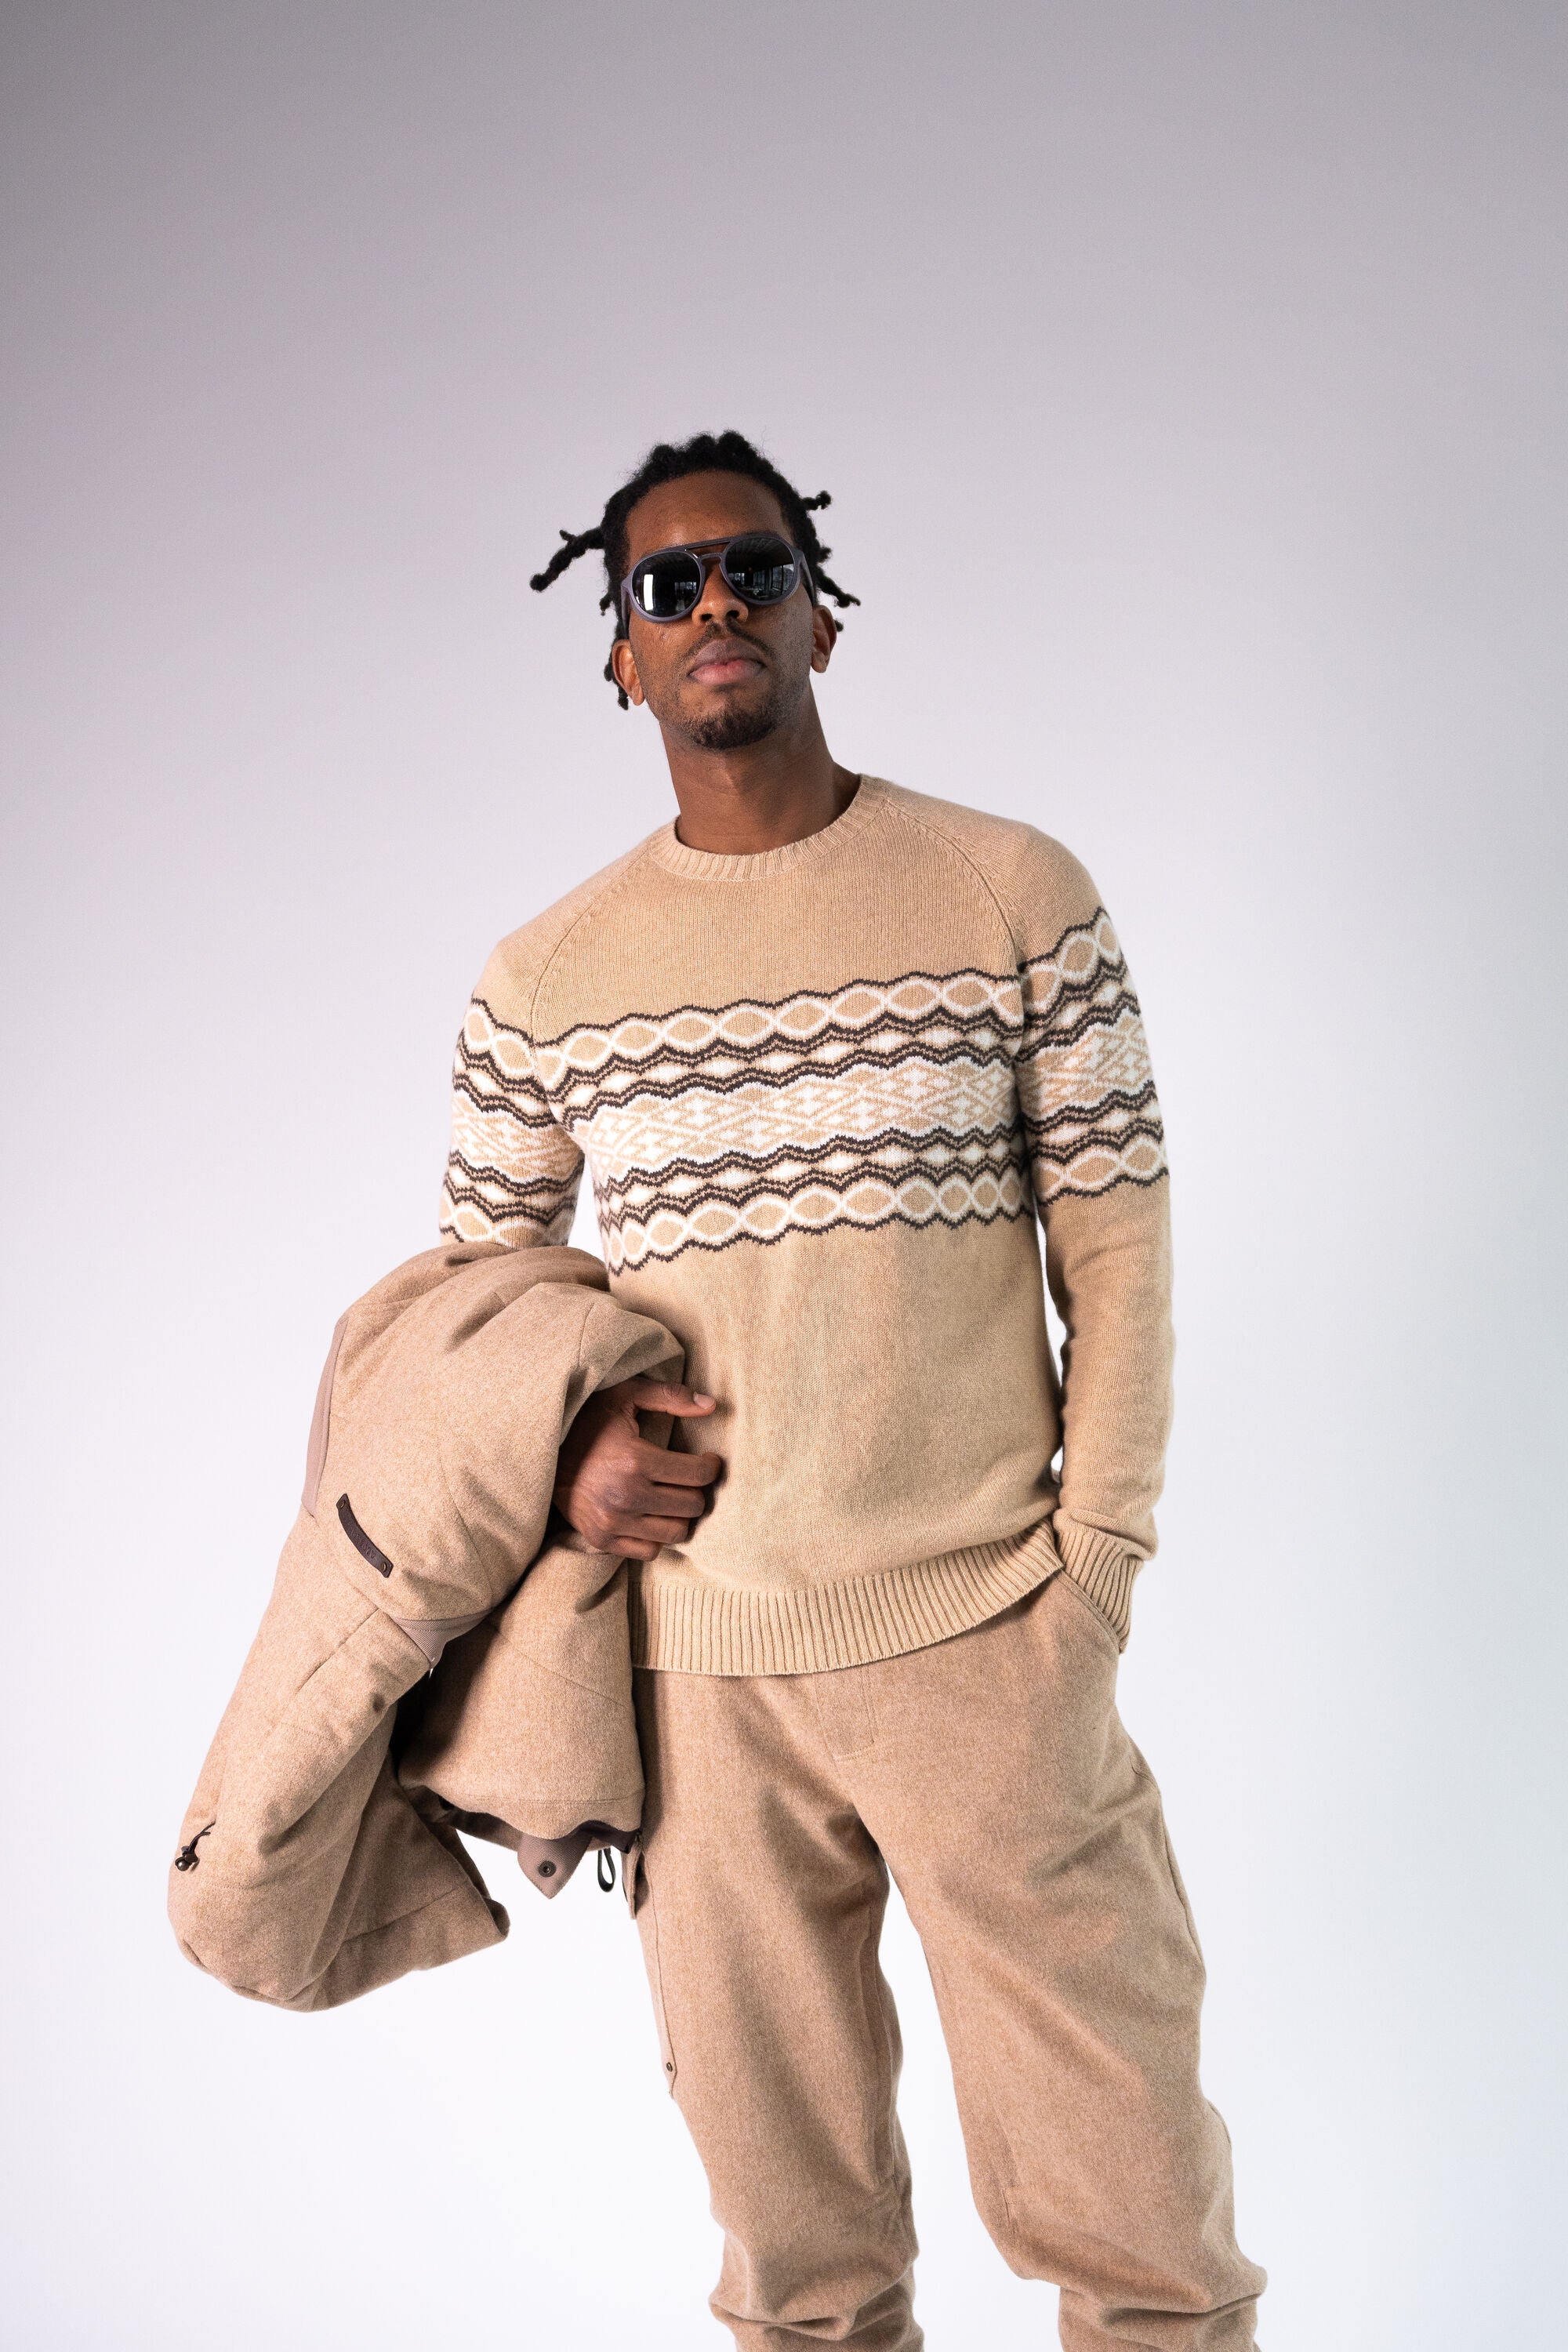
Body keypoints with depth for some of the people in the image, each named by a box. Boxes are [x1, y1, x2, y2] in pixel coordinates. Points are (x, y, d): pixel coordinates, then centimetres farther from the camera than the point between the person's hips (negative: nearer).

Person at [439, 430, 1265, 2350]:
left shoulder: (1017, 895, -1)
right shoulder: (545, 981, 4)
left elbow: (1118, 1243, 1)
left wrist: (1092, 1566, -5)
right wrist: (561, 1441, -5)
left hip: (985, 1639, -1)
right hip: (693, 1663, 2)